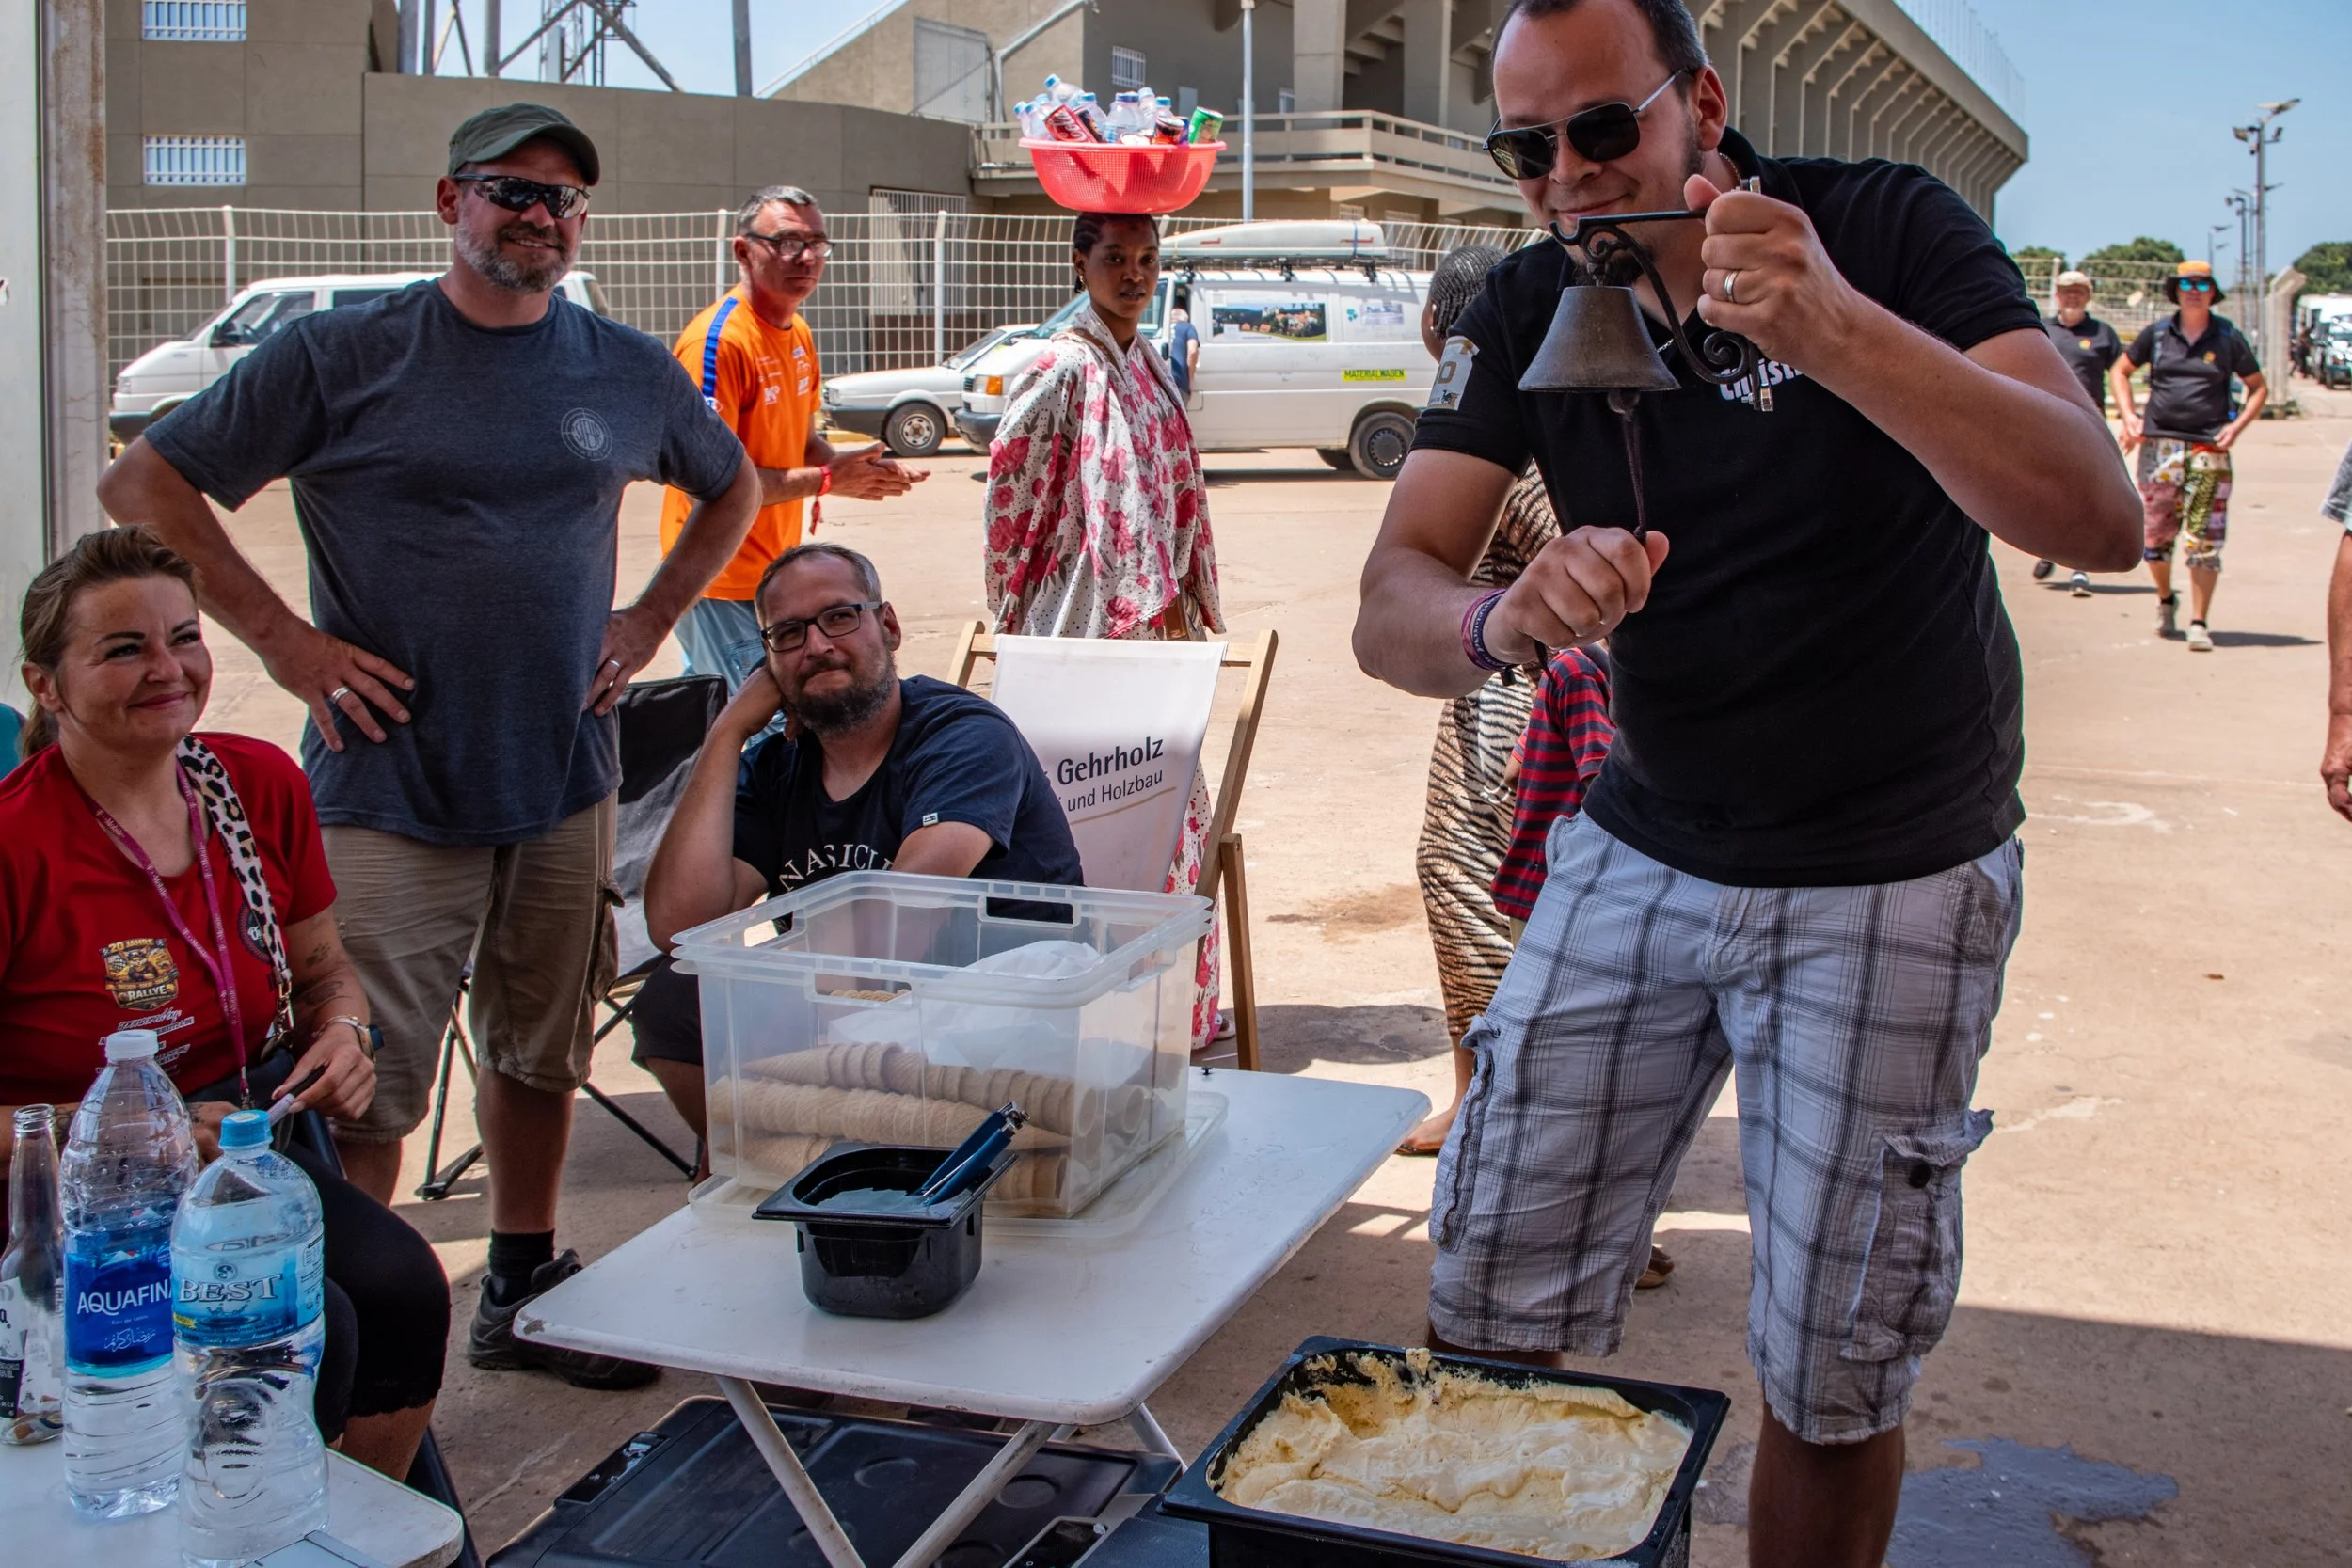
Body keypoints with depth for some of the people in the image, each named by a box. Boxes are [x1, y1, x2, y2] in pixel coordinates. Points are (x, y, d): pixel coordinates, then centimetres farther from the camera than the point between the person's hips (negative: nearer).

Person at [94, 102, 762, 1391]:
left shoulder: (629, 372, 7)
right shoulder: (340, 356, -5)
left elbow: (733, 487, 25)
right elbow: (143, 485, -3)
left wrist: (651, 620, 12)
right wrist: (282, 638, -9)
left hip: (567, 781, 5)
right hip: (393, 789, -4)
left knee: (542, 1052, 15)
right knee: (364, 1088, -4)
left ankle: (521, 1293, 31)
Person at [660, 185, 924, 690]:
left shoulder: (799, 334, 11)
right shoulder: (716, 341, -18)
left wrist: (856, 466, -4)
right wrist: (827, 480, -19)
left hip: (775, 574, 8)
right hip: (723, 586, -8)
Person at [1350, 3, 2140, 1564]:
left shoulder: (1890, 227, -13)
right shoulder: (1530, 310, -3)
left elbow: (2099, 517, -26)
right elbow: (1391, 612, -12)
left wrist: (1837, 330, -40)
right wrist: (1505, 617, -36)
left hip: (1894, 881, -3)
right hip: (1639, 851, 3)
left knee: (1834, 1378, 4)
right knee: (1492, 1316, 3)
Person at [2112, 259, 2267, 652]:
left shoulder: (2228, 338, 4)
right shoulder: (2156, 334, 6)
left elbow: (2258, 388, 12)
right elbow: (2119, 371, 17)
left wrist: (2237, 426, -3)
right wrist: (2128, 414, 3)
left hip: (2209, 447, -1)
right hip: (2159, 445, 2)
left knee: (2204, 541, -6)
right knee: (2155, 534, 6)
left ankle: (2199, 623, -1)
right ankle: (2165, 599, 33)